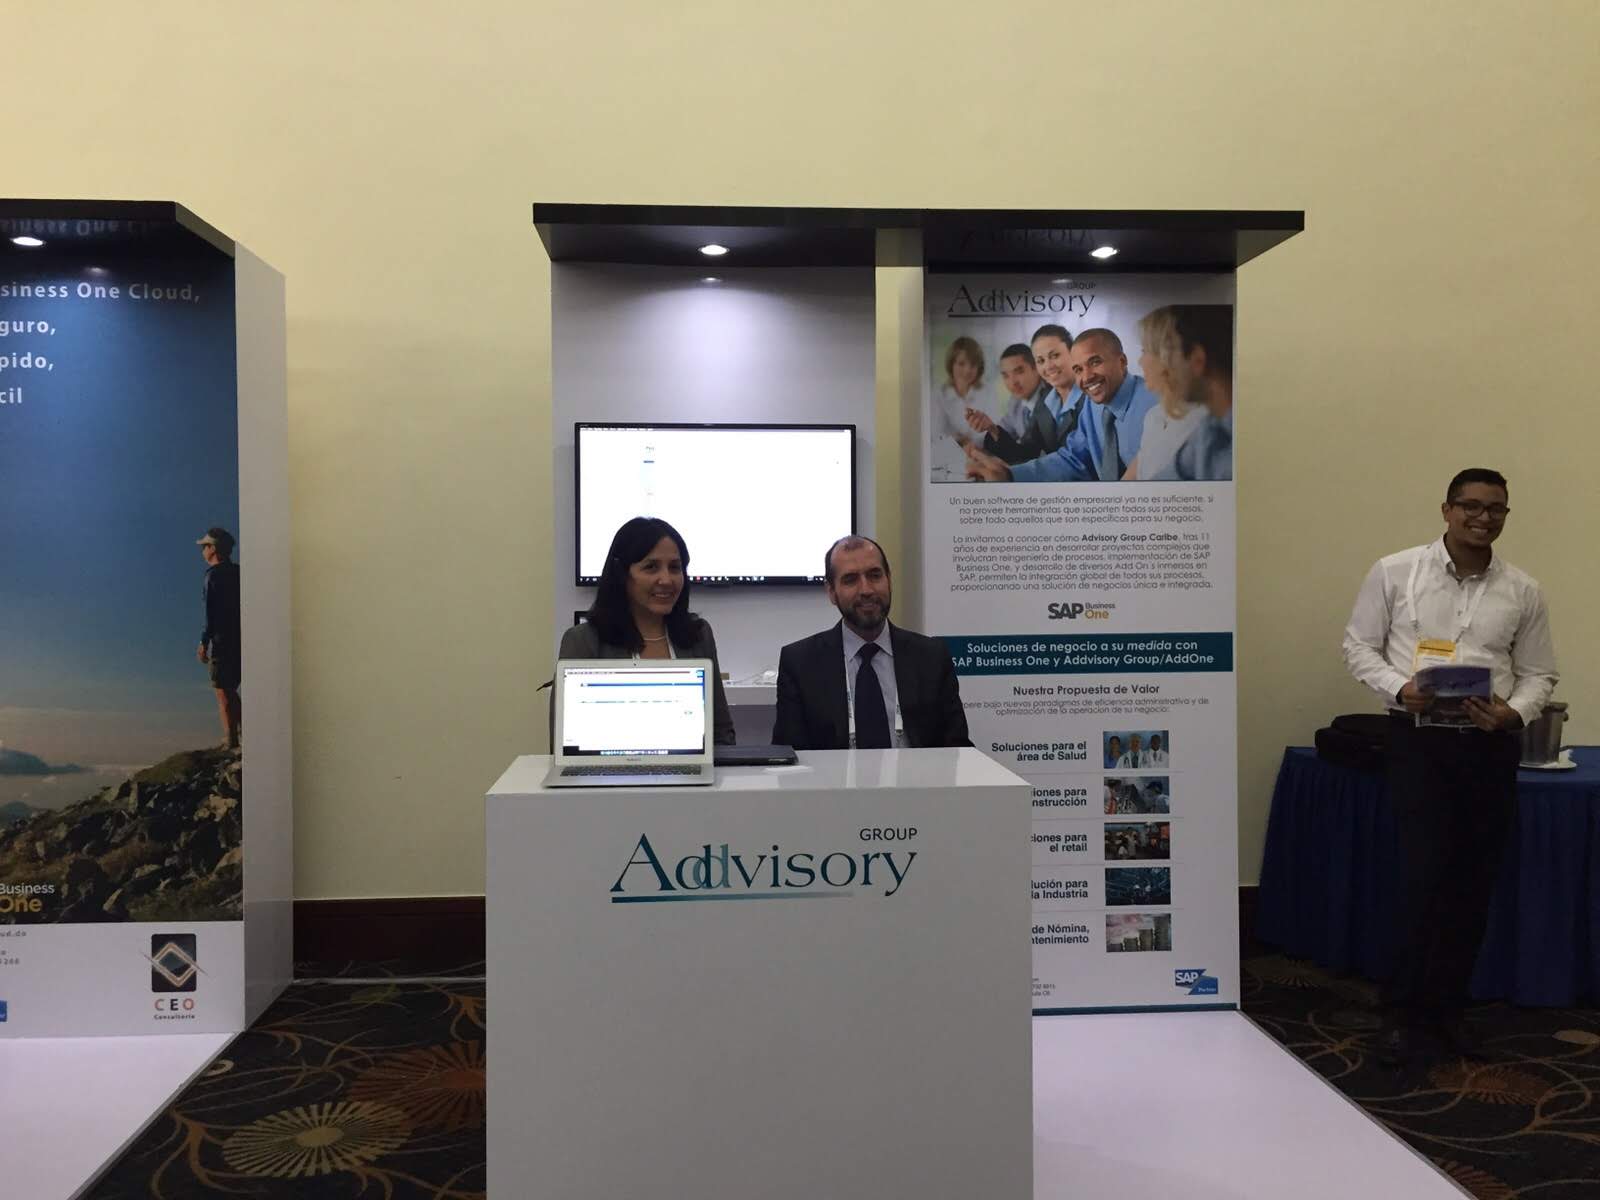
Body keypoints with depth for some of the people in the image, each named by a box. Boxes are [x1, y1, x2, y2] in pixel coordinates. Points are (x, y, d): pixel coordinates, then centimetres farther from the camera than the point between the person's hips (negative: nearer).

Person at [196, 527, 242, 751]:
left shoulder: (214, 575, -11)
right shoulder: (238, 573, 12)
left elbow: (212, 613, -17)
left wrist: (204, 643, -14)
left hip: (222, 641, -8)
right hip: (241, 641, 8)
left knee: (224, 692, -3)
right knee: (230, 691, 18)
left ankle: (231, 742, -4)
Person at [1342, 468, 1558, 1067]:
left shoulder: (1523, 592, 5)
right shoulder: (1394, 573, -2)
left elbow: (1539, 674, 10)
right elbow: (1358, 645, 2)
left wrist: (1516, 712, -11)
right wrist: (1399, 687, -15)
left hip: (1490, 745, 3)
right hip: (1419, 738, -3)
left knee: (1473, 883, 8)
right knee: (1423, 875, -7)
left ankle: (1447, 1006, 24)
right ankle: (1404, 1012, 8)